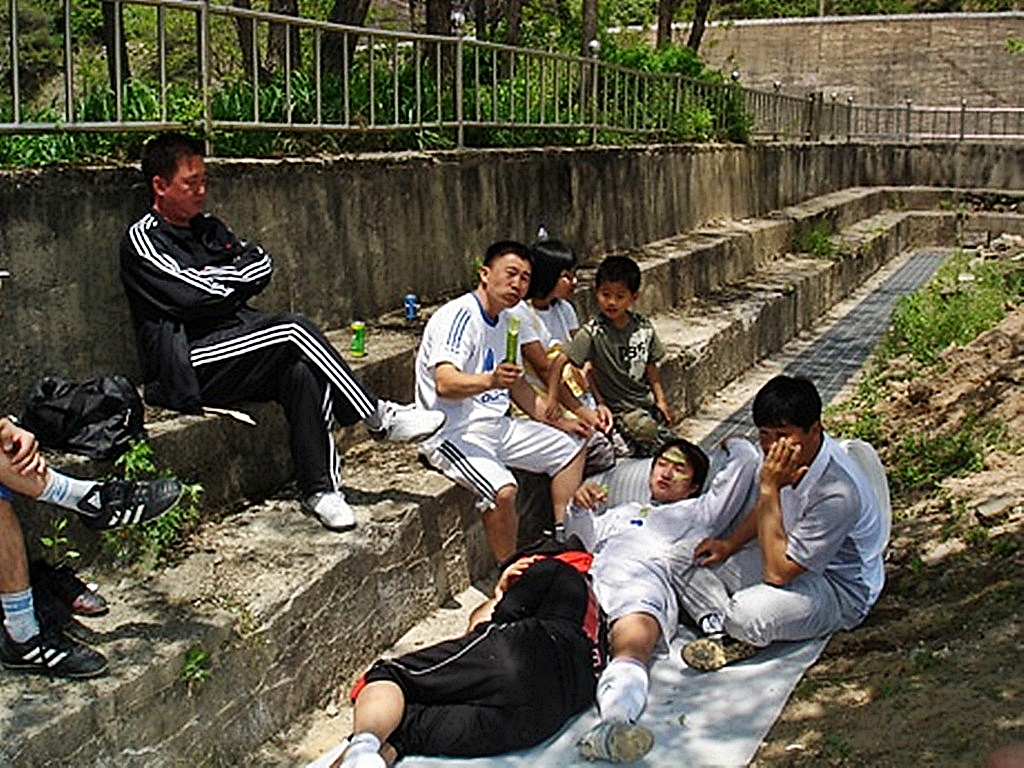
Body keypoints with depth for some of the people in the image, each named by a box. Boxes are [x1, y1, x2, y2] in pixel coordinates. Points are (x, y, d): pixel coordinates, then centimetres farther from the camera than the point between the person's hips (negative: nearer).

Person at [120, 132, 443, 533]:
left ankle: (321, 488, -25)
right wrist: (234, 280, 2)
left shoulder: (208, 227, 21)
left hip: (236, 347, 7)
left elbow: (261, 265, 9)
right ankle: (379, 418, -17)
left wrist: (215, 280, -6)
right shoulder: (142, 240, -2)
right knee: (293, 329, -25)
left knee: (301, 370, -25)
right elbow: (195, 294, -14)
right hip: (190, 367, -6)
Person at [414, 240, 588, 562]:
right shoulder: (459, 316, -18)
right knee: (503, 491, -33)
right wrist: (490, 381, -51)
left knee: (571, 448, 13)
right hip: (453, 434, -10)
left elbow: (516, 385, 23)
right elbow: (445, 383, -34)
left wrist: (557, 422, 17)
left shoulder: (505, 320, 12)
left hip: (496, 425, 10)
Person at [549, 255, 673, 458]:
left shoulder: (643, 326, -2)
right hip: (618, 409, -6)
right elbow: (560, 362, -24)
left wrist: (660, 399, 9)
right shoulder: (593, 332, -18)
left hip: (646, 402, 6)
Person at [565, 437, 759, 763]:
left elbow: (746, 460, 34)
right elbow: (582, 540, 34)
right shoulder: (622, 511, 47)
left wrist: (732, 443, 55)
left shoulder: (698, 513, 36)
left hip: (644, 580, -5)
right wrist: (579, 509, 16)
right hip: (587, 575, 5)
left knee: (633, 647, -39)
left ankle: (613, 725, -63)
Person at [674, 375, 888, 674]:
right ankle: (723, 629, -18)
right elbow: (767, 508, 14)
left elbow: (777, 572, -33)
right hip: (793, 556, 8)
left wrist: (769, 488, -35)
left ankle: (739, 635, -2)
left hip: (840, 591, -8)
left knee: (749, 614, -37)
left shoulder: (838, 492, -35)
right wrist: (729, 544, -1)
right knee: (685, 557, -1)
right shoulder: (791, 456, -10)